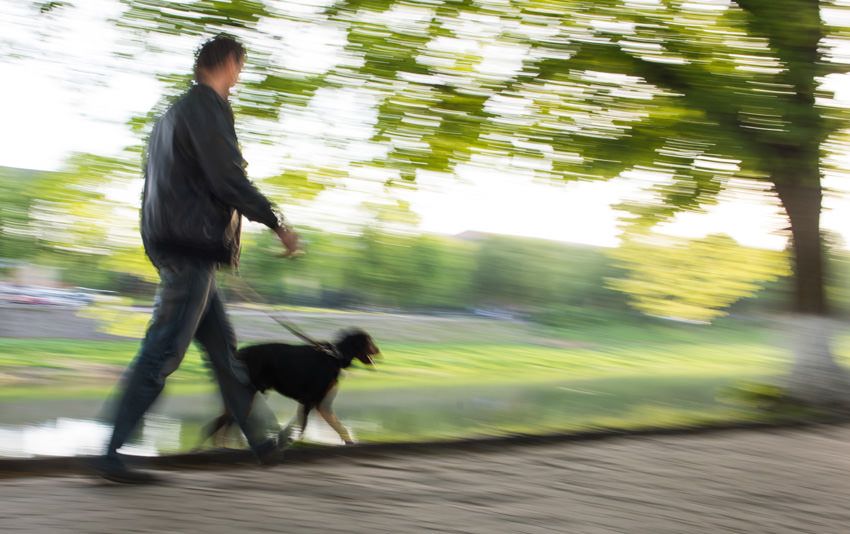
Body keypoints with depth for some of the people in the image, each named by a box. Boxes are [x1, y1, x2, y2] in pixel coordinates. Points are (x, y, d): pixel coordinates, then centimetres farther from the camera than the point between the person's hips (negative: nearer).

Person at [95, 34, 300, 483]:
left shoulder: (173, 113, 20)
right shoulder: (208, 107, -10)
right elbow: (229, 178, -18)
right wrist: (277, 224, -9)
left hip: (170, 243, 10)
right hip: (191, 248, -10)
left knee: (222, 345, 14)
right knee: (162, 353, -9)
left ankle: (263, 439, 21)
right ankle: (112, 454, -8)